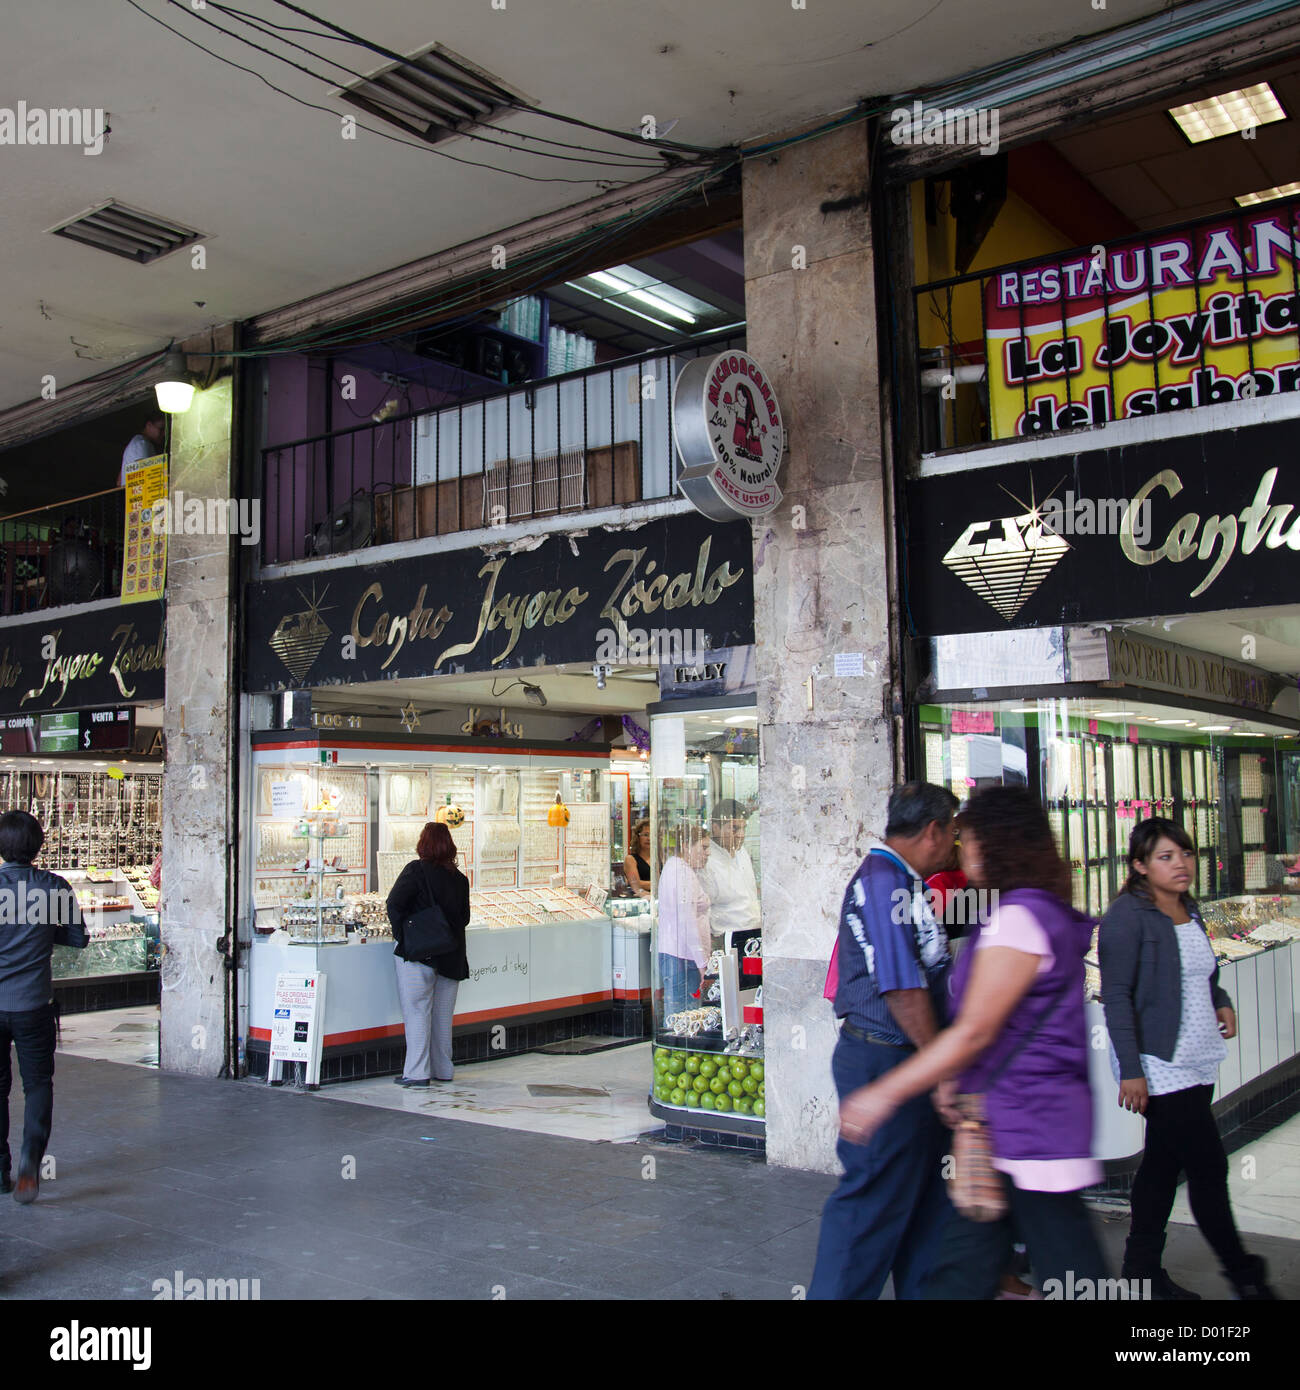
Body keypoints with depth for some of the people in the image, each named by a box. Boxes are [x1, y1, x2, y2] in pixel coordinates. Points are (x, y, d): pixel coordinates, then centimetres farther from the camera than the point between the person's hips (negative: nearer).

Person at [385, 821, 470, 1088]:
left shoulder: (417, 870, -9)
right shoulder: (460, 878, 6)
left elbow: (394, 903, -18)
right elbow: (465, 918, 10)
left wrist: (401, 933, -8)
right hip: (451, 956, 5)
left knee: (417, 1012, 0)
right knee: (443, 1014, 14)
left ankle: (416, 1073, 1)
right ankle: (443, 1069, 22)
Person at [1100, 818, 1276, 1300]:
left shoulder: (1189, 912, 11)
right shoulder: (1127, 916, -14)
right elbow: (1116, 996, -17)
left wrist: (1222, 1002, 4)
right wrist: (1130, 1070, -20)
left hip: (1195, 1062, 8)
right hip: (1158, 1065, -8)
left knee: (1164, 1164, 13)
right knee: (1209, 1167, -3)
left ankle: (1142, 1270, 22)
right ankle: (1243, 1276, 13)